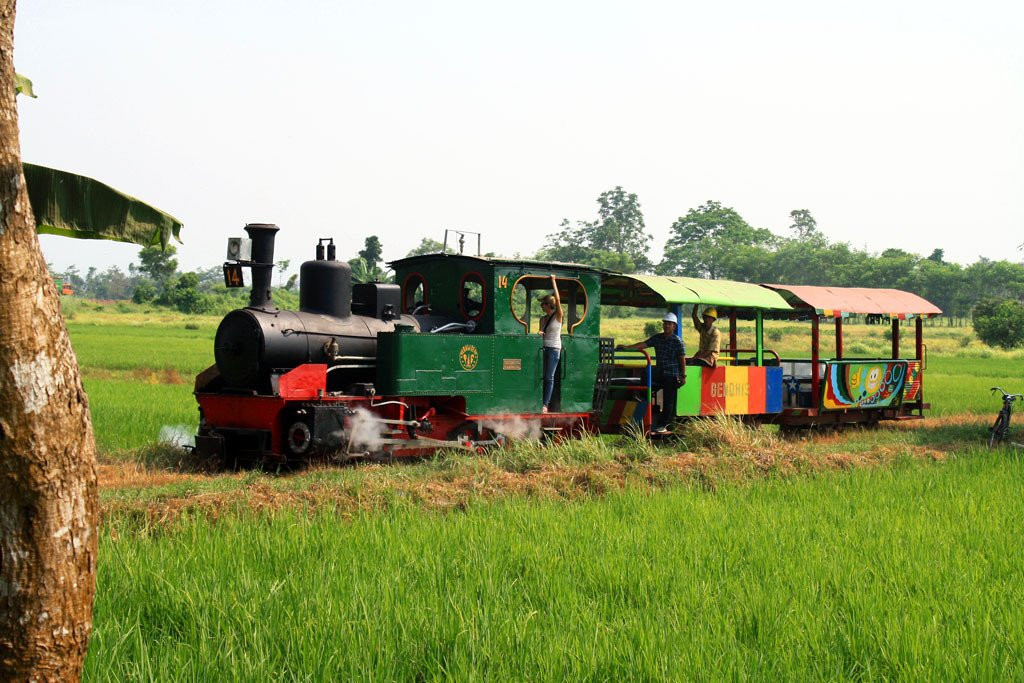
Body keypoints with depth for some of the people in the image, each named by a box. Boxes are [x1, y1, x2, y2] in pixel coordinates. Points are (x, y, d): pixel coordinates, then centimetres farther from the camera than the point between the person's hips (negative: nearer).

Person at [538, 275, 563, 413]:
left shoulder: (558, 316, -5)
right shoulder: (543, 318, 13)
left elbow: (558, 300, -16)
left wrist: (553, 282, -10)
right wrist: (539, 333, -5)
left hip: (554, 349, -6)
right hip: (543, 348, 6)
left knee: (549, 377, -6)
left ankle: (546, 404, -5)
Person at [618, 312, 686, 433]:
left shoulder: (678, 342, -6)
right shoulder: (657, 338, 8)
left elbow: (682, 360, -5)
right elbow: (643, 344, 4)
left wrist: (683, 376, -6)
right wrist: (627, 347, -7)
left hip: (671, 375, -6)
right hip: (658, 373, 6)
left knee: (668, 400, -3)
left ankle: (662, 425, 3)